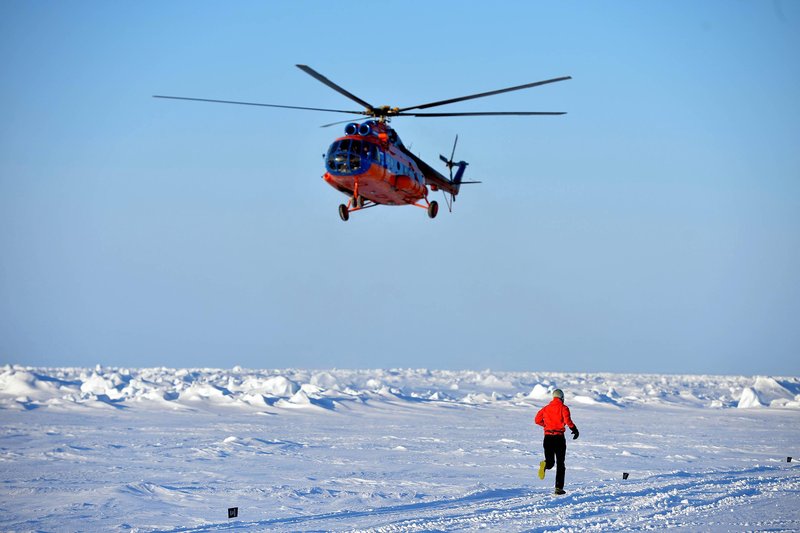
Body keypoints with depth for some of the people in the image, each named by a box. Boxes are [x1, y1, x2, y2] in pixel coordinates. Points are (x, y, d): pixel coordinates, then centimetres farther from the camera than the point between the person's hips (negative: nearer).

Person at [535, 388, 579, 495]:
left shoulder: (546, 408, 10)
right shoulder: (563, 408, -3)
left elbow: (537, 420, 8)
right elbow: (567, 420, -17)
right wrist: (574, 429, -4)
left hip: (547, 437, 3)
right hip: (559, 437, -3)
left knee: (550, 462, 11)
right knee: (560, 464, 7)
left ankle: (545, 464, -27)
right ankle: (559, 488, 3)